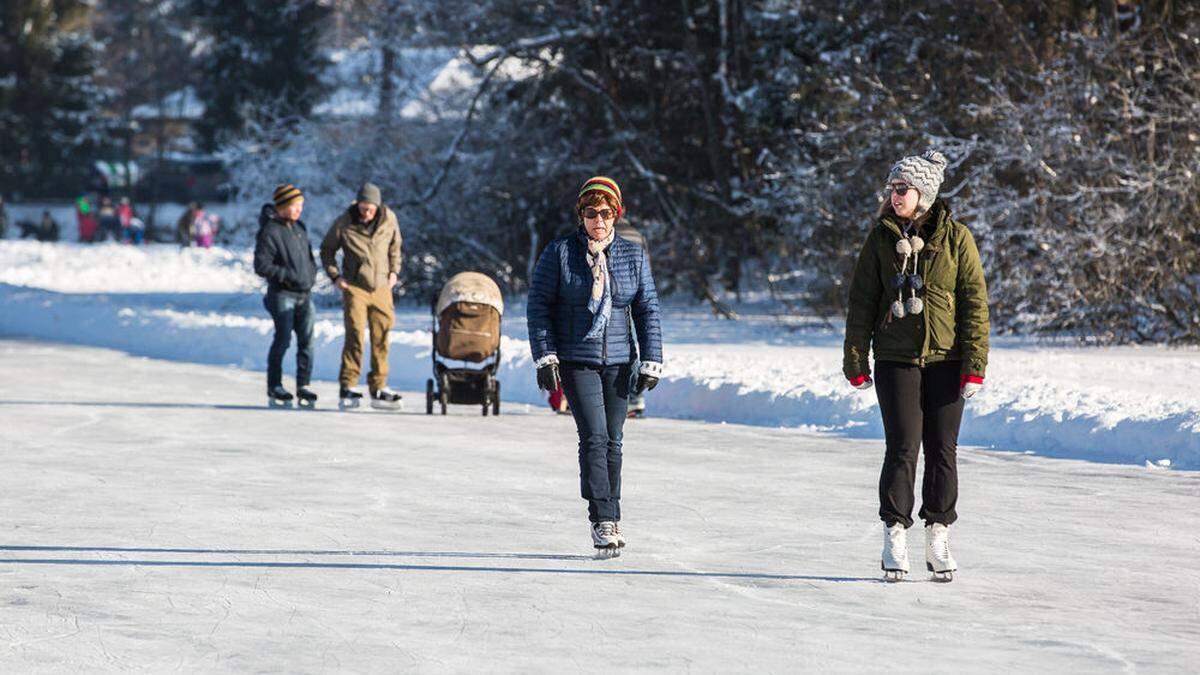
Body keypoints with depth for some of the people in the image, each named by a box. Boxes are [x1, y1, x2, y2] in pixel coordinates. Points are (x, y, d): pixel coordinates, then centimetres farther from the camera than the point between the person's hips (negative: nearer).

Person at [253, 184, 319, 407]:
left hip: (304, 294, 7)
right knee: (283, 339, -6)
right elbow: (261, 266, -15)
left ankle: (303, 387, 9)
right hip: (282, 294, -7)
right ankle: (274, 388, 3)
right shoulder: (270, 232, -12)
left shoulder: (300, 227, 13)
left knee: (306, 340, 2)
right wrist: (289, 275, -19)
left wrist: (311, 275, 9)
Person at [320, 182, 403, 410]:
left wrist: (394, 272, 7)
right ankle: (348, 387, -9)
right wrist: (335, 277, -2)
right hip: (355, 287, -3)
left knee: (381, 339, 6)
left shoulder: (389, 220, 0)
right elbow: (327, 250, 7)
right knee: (355, 335, -13)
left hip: (381, 287, 3)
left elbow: (395, 246, 18)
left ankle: (378, 388, 13)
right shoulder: (344, 223, -7)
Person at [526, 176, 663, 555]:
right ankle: (603, 522, -17)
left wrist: (651, 362, 3)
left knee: (613, 440, 5)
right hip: (576, 362, -3)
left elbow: (647, 310, 10)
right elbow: (539, 305, 0)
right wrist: (545, 357, -8)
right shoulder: (559, 253, -1)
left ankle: (610, 516, 16)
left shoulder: (633, 257, 6)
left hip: (618, 361, 3)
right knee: (594, 436, -14)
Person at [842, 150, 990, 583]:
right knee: (902, 448, -6)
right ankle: (895, 539, -1)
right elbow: (861, 301, 6)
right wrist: (856, 361, 1)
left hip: (945, 359, 0)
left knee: (942, 450, 4)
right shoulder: (882, 238, 3)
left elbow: (975, 302, -1)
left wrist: (975, 365, -6)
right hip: (896, 359, 0)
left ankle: (939, 539, 13)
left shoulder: (955, 238, -1)